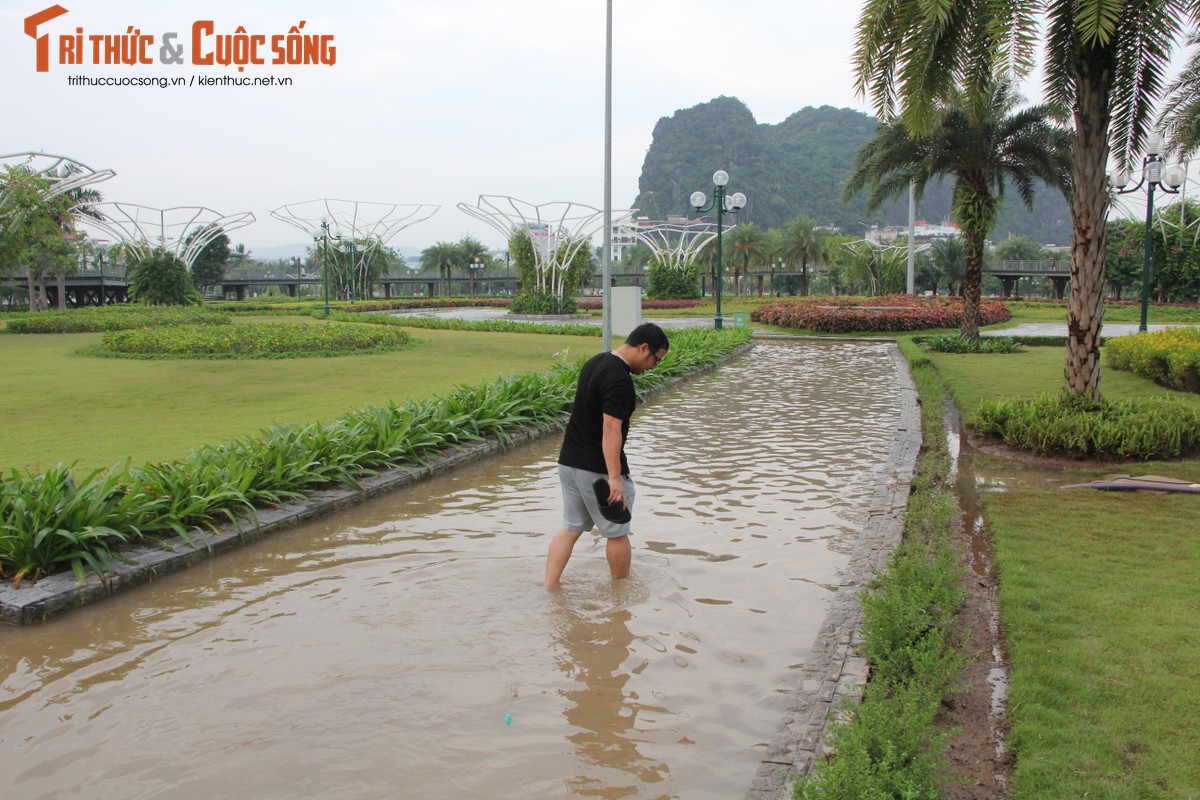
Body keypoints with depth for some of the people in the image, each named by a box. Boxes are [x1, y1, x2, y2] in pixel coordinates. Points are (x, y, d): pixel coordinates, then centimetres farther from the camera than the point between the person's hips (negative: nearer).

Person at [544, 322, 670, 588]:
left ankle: (549, 587, 10)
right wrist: (615, 478, -29)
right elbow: (611, 429, -27)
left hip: (569, 460, 9)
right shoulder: (619, 380, -21)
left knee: (571, 528, 15)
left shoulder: (595, 361, 9)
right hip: (597, 468, -9)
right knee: (617, 533, 9)